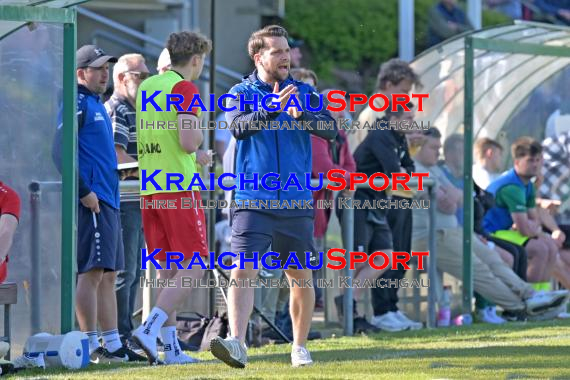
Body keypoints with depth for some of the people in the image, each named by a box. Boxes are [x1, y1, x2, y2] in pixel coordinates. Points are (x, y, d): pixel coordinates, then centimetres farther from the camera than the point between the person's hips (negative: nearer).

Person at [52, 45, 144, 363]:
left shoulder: (97, 105, 22)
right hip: (92, 200, -10)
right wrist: (84, 191, -20)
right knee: (91, 272, -11)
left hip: (108, 201, 10)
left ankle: (113, 346, 14)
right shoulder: (76, 103, -8)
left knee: (108, 276, 11)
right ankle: (93, 346, -12)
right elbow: (61, 152, -17)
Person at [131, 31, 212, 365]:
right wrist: (199, 132, 2)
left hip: (149, 188, 8)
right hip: (179, 188, -8)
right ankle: (150, 329, -19)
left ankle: (171, 347, 7)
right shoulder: (184, 88, -10)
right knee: (194, 267, -5)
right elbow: (189, 142, -20)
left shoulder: (147, 87, 15)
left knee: (167, 270, 10)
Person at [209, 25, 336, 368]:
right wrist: (270, 110, -33)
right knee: (243, 271, -17)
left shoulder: (304, 92, 8)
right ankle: (237, 343, -26)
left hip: (296, 202, 2)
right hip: (253, 202, -2)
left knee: (301, 277, 9)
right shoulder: (242, 93, 3)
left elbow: (330, 129, -5)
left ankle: (300, 346, 24)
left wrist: (301, 115, -24)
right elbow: (239, 127, -16)